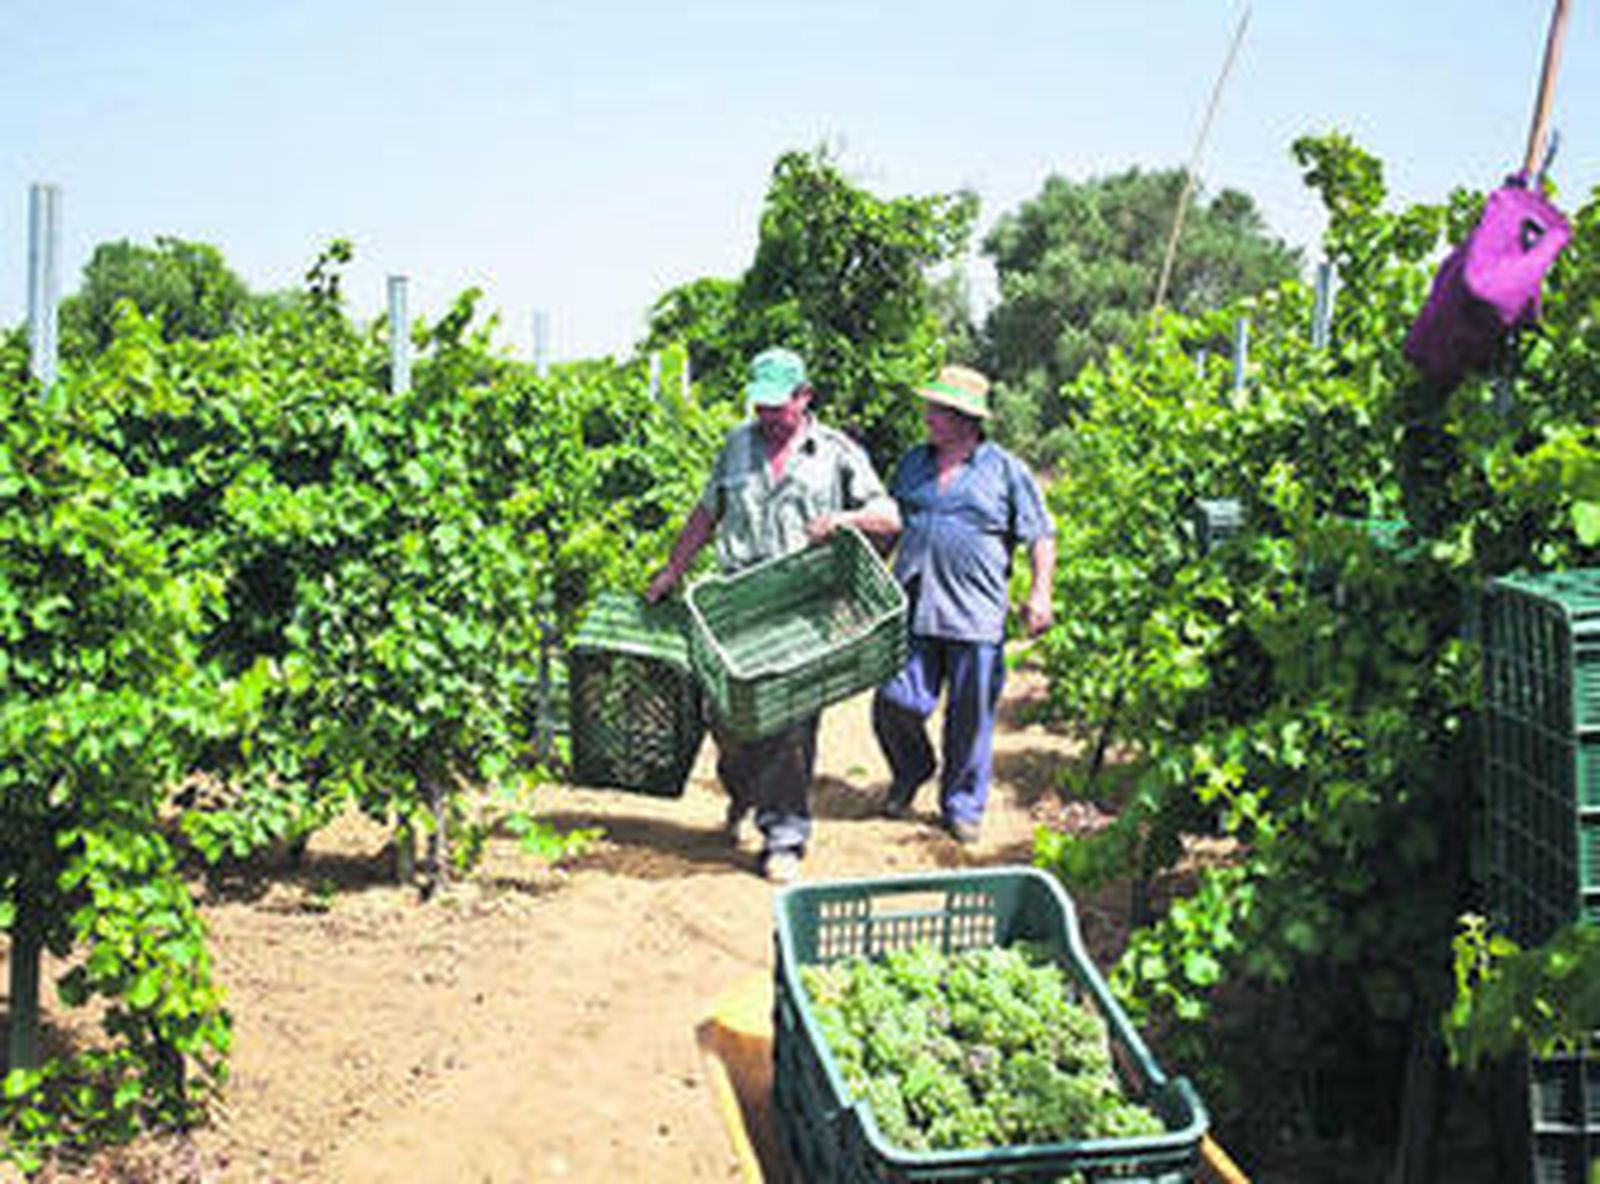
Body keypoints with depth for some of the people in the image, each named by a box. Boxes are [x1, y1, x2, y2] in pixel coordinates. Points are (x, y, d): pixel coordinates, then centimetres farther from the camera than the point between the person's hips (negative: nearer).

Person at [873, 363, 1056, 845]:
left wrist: (1039, 594, -7)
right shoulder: (913, 463, 12)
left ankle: (962, 805, 20)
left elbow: (1041, 536, 3)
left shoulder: (1005, 471, 1)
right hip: (912, 610, 3)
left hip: (975, 617, -3)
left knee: (970, 717, 3)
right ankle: (909, 772, 28)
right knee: (895, 702, -2)